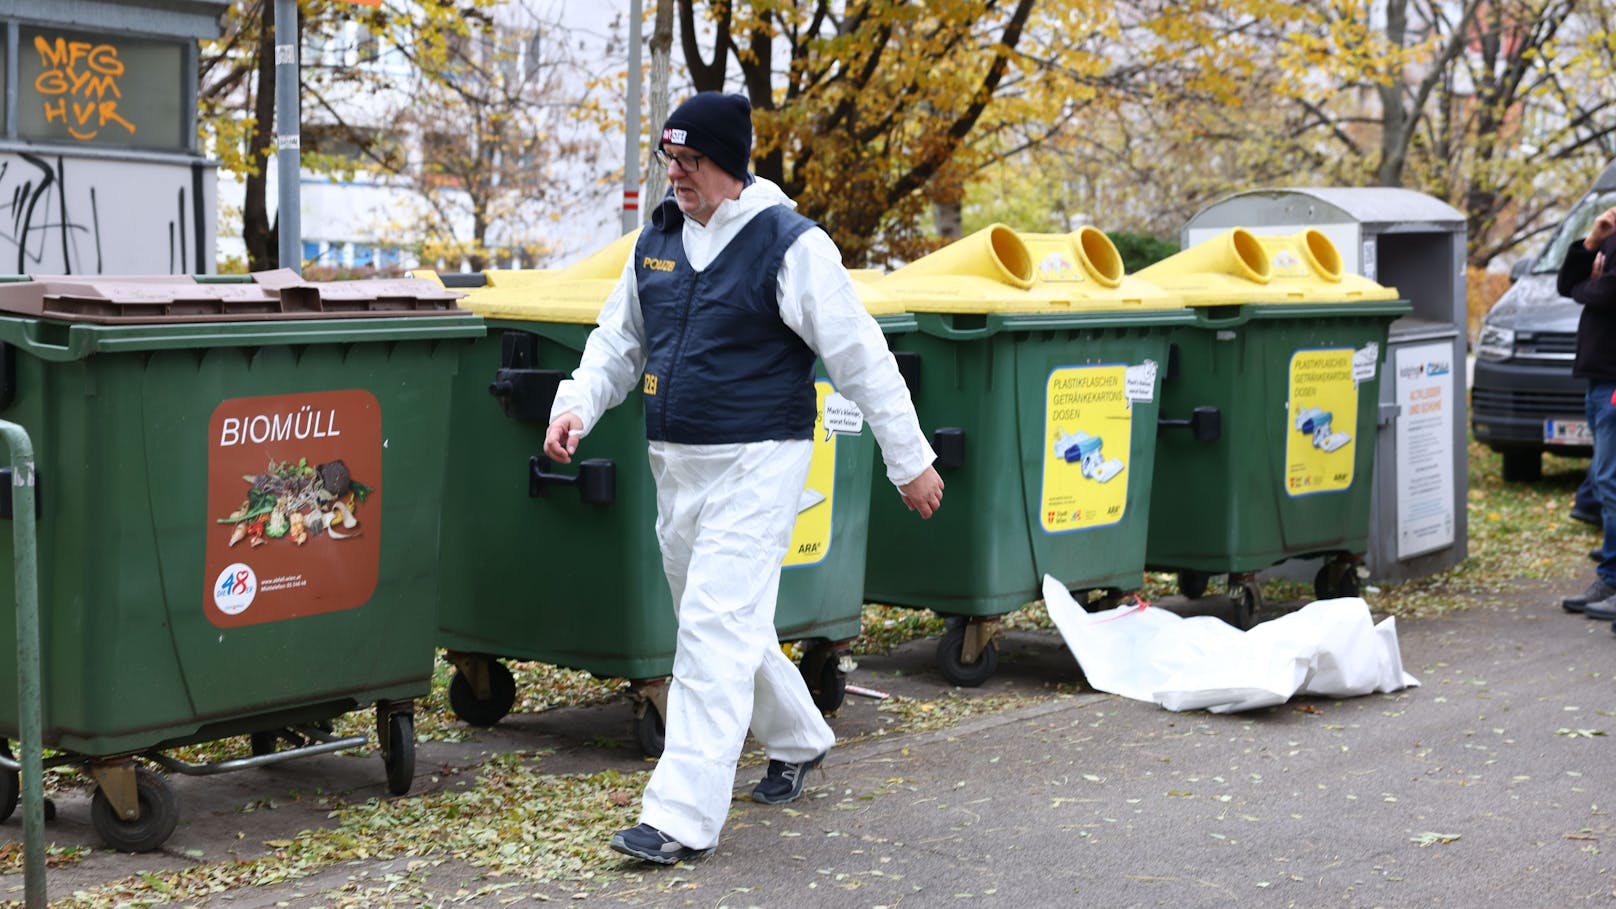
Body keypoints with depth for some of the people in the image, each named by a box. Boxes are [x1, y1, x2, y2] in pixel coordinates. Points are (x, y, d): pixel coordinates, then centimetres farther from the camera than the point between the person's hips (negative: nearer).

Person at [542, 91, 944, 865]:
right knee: (722, 624, 19)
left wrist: (909, 460, -6)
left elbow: (860, 356, -9)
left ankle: (682, 816, -10)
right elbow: (619, 338, 19)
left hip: (755, 463, -8)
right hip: (674, 465, 8)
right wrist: (577, 404, 0)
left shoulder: (791, 245, -12)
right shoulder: (658, 239, 9)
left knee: (715, 632, -12)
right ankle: (797, 739, 42)